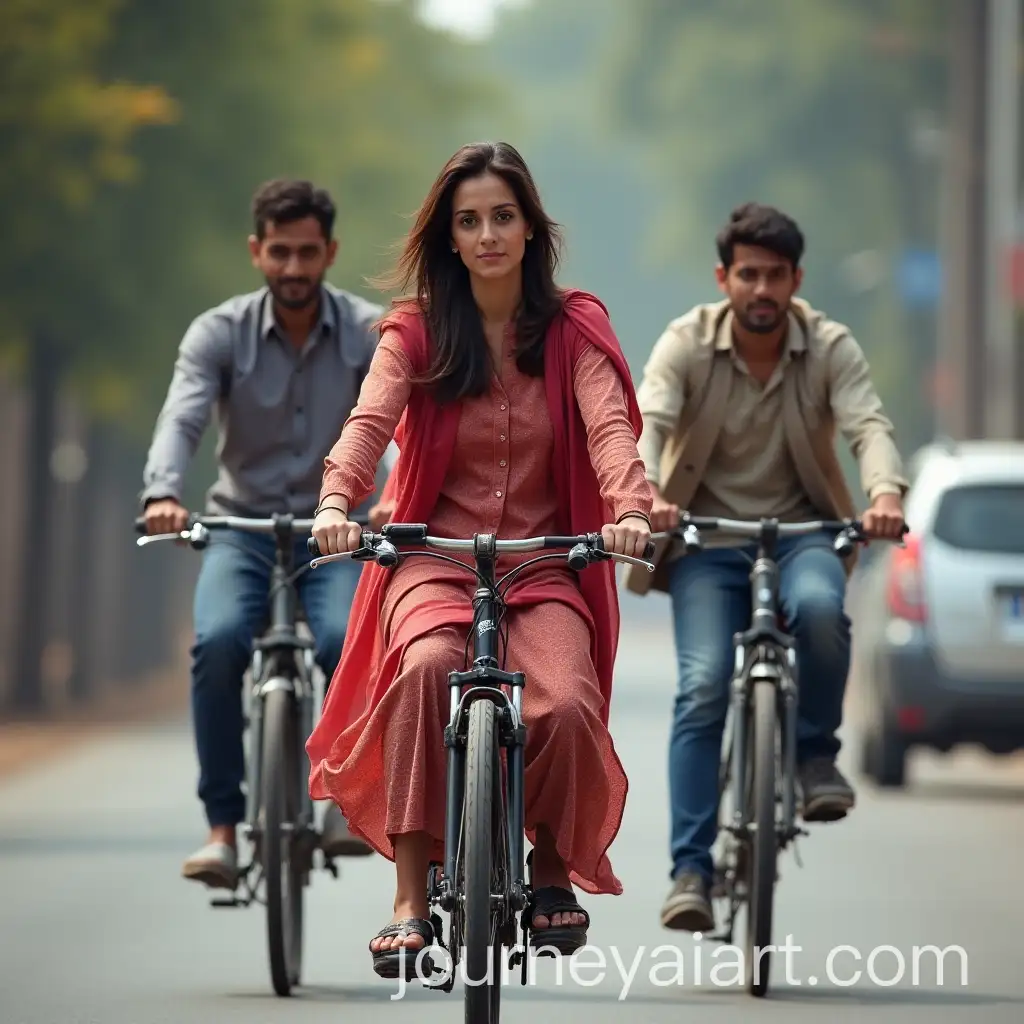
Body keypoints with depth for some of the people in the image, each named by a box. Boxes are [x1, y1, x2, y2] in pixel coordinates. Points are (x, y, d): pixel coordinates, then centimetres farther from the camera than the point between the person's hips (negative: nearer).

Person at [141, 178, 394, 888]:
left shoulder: (371, 333, -5)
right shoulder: (219, 334, -5)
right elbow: (182, 418, -19)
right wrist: (163, 494, -41)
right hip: (242, 529, 1)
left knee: (348, 639, -32)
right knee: (218, 641, -30)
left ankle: (346, 802, -9)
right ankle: (223, 828, -20)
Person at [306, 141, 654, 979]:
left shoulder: (574, 328, 4)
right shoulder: (416, 332, 3)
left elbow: (609, 426, -13)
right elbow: (370, 422, -13)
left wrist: (631, 510, -34)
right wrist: (336, 504, -34)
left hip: (545, 565, 0)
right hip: (435, 556, 0)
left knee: (568, 705, -28)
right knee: (427, 667, -35)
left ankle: (555, 870, 4)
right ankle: (410, 901, -28)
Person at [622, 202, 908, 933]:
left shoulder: (830, 348, -5)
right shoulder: (687, 344, -7)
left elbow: (869, 424, -19)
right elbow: (649, 420, -22)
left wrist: (886, 492, -41)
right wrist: (645, 489, -44)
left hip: (801, 530, 0)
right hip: (707, 542, 0)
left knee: (818, 605, -34)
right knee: (703, 689, -17)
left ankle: (815, 752, -10)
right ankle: (691, 869, -14)